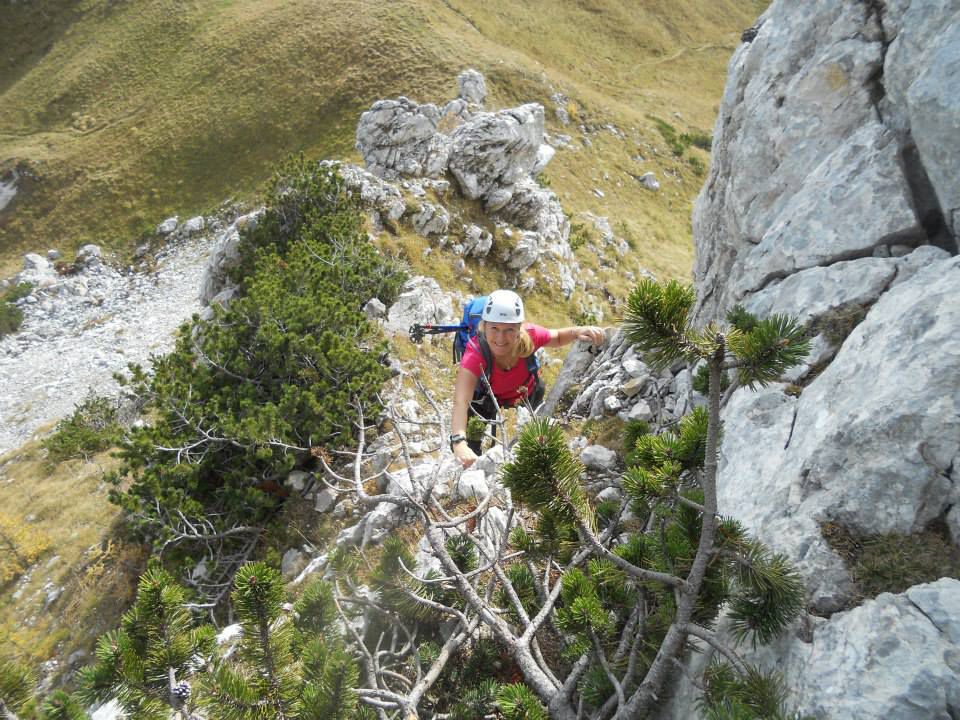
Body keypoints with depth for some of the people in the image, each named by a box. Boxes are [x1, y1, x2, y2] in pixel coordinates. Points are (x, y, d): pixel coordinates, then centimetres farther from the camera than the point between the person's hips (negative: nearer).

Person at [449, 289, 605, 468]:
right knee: (469, 447, -9)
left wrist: (578, 331, -31)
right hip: (486, 398, -2)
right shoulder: (475, 355, -42)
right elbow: (461, 402, -53)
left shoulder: (528, 336, -33)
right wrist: (459, 442, -70)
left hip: (526, 393, 3)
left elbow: (557, 338, -10)